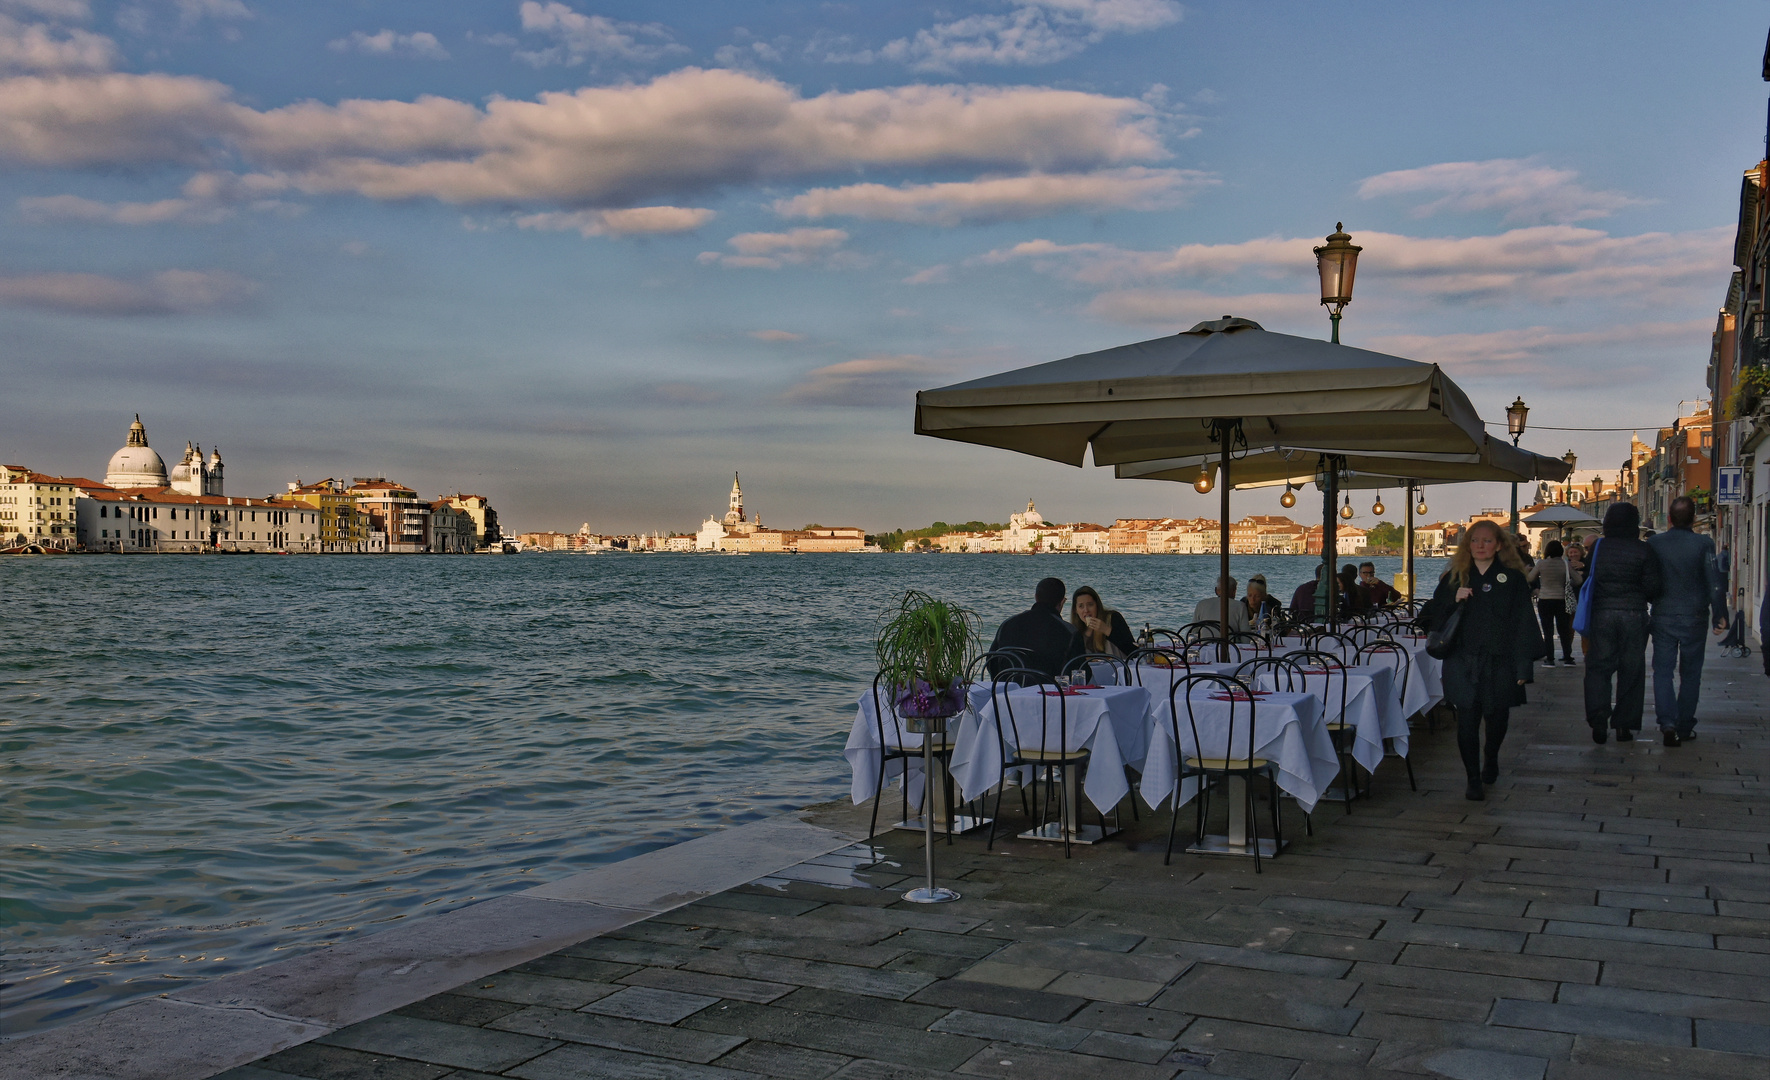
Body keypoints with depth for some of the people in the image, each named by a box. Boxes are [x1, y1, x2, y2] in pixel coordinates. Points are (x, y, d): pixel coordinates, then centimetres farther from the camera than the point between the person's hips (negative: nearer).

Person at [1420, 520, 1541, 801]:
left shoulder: (1512, 579, 1)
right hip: (1463, 663, 0)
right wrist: (1453, 600, -12)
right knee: (1467, 720, -4)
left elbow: (1523, 624, -1)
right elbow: (1432, 615, 6)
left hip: (1498, 662, 0)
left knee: (1497, 717, 13)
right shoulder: (1454, 578, 7)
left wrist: (1522, 666, -6)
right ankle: (1473, 780, 5)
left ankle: (1490, 757, 43)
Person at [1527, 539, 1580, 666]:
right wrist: (1566, 584, 15)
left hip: (1544, 601, -1)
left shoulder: (1541, 564, -6)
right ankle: (1567, 657, 11)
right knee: (1563, 630, 10)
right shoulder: (1566, 564, -4)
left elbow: (1529, 578, 3)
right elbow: (1578, 580, -2)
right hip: (1561, 600, 1)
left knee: (1548, 632, 3)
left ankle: (1550, 659, 0)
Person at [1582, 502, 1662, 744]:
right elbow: (1652, 587, -6)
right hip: (1634, 615, -1)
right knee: (1631, 670, 9)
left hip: (1601, 613, 1)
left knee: (1598, 667, 7)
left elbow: (1585, 581, 8)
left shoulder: (1597, 548, 1)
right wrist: (1643, 599, 15)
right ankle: (1623, 725, 12)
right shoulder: (1644, 551, -6)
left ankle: (1598, 718, -9)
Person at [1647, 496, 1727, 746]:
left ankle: (1667, 723, -12)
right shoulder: (1703, 544, -10)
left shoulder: (1653, 544, -3)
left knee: (1662, 671, 5)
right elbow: (1715, 584, -10)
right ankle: (1685, 728, 16)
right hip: (1694, 618, -1)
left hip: (1662, 618, 1)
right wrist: (1719, 616, -2)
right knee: (1690, 674, 11)